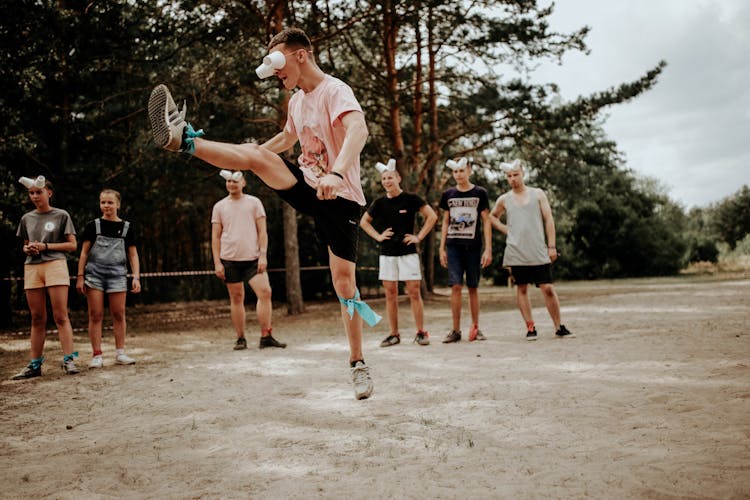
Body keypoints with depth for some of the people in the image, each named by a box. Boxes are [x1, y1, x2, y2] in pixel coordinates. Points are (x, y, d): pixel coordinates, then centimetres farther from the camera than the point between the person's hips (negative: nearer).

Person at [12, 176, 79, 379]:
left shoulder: (61, 216, 3)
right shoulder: (27, 218, 16)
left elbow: (72, 245, 0)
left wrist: (45, 246, -9)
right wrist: (28, 249, 0)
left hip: (55, 265, -4)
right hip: (32, 268, 4)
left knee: (61, 316, -9)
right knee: (37, 319, 5)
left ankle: (69, 360, -9)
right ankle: (35, 364, 8)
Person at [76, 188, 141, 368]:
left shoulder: (126, 227, 8)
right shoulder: (93, 226, 6)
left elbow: (133, 254, 8)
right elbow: (84, 252, 7)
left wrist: (136, 277, -1)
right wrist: (80, 276, 0)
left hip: (117, 274, 1)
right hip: (94, 274, -1)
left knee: (118, 315, 2)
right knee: (95, 315, -1)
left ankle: (120, 353, 10)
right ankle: (96, 356, 2)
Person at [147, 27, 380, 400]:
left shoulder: (335, 90, -15)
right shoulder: (297, 100, 11)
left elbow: (357, 129, -37)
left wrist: (337, 173, -53)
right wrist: (253, 152, 33)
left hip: (341, 197, -6)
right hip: (308, 185, 7)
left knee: (343, 278, -6)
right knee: (255, 155, -17)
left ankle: (358, 365, 5)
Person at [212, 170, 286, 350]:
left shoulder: (254, 202, 7)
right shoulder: (219, 207, 9)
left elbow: (262, 231, 4)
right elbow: (215, 236, 8)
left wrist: (263, 255, -7)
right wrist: (217, 262, 0)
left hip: (252, 258, -1)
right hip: (229, 259, 1)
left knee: (265, 292, -14)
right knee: (236, 298, 3)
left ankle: (265, 337, -9)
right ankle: (240, 339, 11)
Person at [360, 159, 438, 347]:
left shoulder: (411, 199, -4)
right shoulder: (380, 203, 6)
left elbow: (432, 216, -3)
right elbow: (364, 221, 19)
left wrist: (419, 237, -7)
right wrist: (377, 236, 5)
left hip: (408, 253, -3)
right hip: (387, 254, 3)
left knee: (414, 293, -4)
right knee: (390, 294, 5)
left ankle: (421, 332, 4)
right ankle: (394, 334, 11)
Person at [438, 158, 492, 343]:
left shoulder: (480, 193, 2)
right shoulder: (448, 195, 8)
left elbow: (486, 222, 2)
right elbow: (445, 222, 13)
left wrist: (488, 249, -5)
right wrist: (442, 248, 7)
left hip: (473, 246, -1)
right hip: (453, 246, 1)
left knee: (473, 288, 5)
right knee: (456, 287, -6)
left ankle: (475, 328, 15)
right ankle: (456, 330, -1)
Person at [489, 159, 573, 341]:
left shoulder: (537, 194, 6)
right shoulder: (504, 199, 8)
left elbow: (548, 220, 3)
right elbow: (492, 216, 24)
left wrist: (551, 246, -3)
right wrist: (505, 230, 7)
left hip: (539, 252, -1)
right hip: (516, 253, 1)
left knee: (548, 288, -4)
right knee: (521, 289, 3)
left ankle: (559, 327, 6)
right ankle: (530, 327, 10)